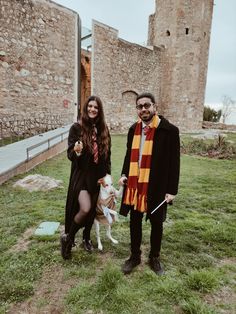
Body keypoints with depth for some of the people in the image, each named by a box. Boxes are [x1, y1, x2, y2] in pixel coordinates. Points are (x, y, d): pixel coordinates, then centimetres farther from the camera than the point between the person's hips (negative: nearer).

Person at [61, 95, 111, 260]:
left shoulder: (104, 129, 2)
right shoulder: (77, 128, -9)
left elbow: (107, 154, 9)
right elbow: (70, 155, -11)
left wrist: (107, 173, 4)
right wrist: (76, 151, -33)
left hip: (97, 176, 4)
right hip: (81, 175, -4)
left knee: (92, 209, 13)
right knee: (85, 208, -16)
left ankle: (86, 237, 38)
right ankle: (68, 237, 11)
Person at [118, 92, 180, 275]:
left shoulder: (169, 130, -11)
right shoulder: (134, 129, 4)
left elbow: (174, 162, -10)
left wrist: (172, 190, -11)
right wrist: (124, 174, 1)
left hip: (157, 186, -4)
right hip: (134, 185, 4)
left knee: (156, 223, 14)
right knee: (135, 222, 16)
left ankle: (155, 258, 37)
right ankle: (135, 256, 36)